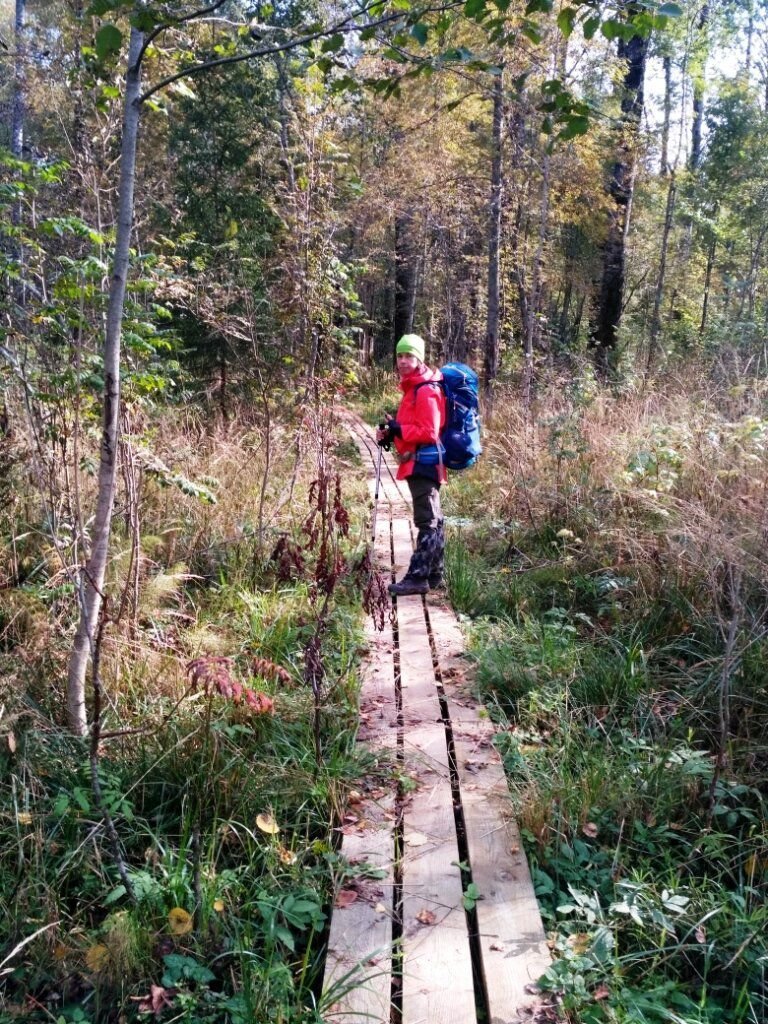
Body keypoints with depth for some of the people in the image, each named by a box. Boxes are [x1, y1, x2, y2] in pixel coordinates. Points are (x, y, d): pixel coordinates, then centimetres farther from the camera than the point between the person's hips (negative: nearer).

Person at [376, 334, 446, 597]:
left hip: (423, 462, -11)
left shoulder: (426, 391, -14)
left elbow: (429, 432, -20)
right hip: (420, 462, 11)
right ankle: (434, 574, 22)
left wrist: (399, 429, -21)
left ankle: (418, 577, -9)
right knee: (431, 520, 14)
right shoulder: (413, 388, 18)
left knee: (426, 521, -9)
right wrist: (391, 433, 7)